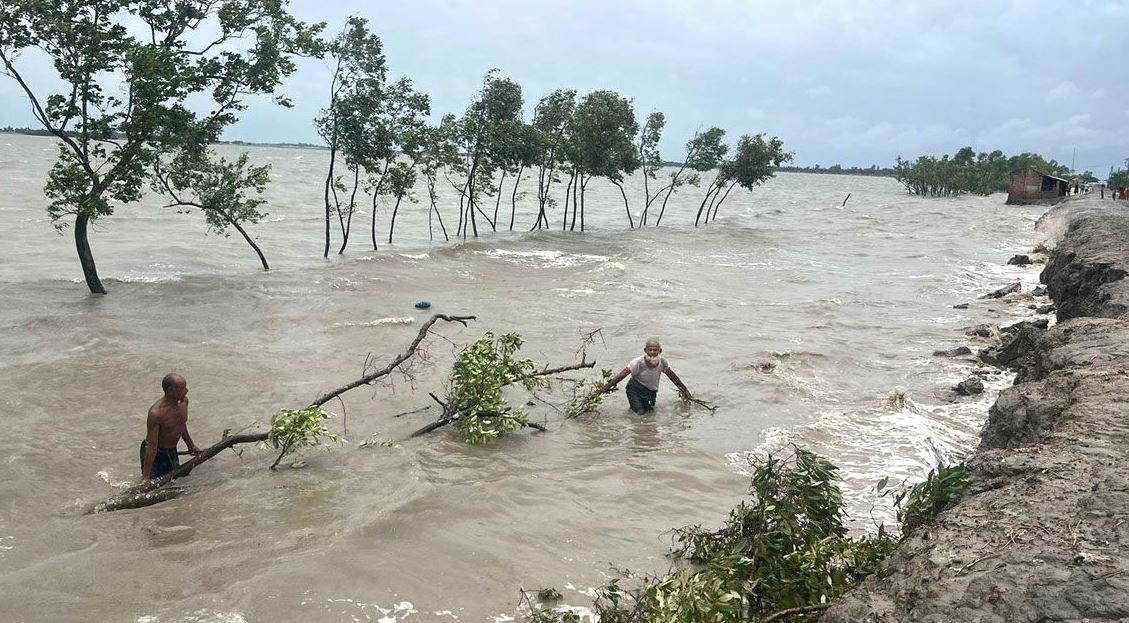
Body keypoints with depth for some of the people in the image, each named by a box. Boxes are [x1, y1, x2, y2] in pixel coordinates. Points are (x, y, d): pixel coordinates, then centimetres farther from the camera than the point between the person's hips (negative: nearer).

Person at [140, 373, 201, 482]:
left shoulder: (184, 401, -9)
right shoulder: (156, 413, -30)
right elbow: (152, 445, -28)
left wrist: (191, 446, 23)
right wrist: (146, 477, -26)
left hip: (172, 451, 7)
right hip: (155, 453, -7)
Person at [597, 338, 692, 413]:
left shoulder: (662, 362, -12)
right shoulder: (638, 362, -25)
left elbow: (673, 376, 4)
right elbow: (621, 375, -22)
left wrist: (685, 390, 12)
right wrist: (606, 387, -22)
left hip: (651, 391, 4)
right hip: (635, 389, -4)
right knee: (639, 412, -18)